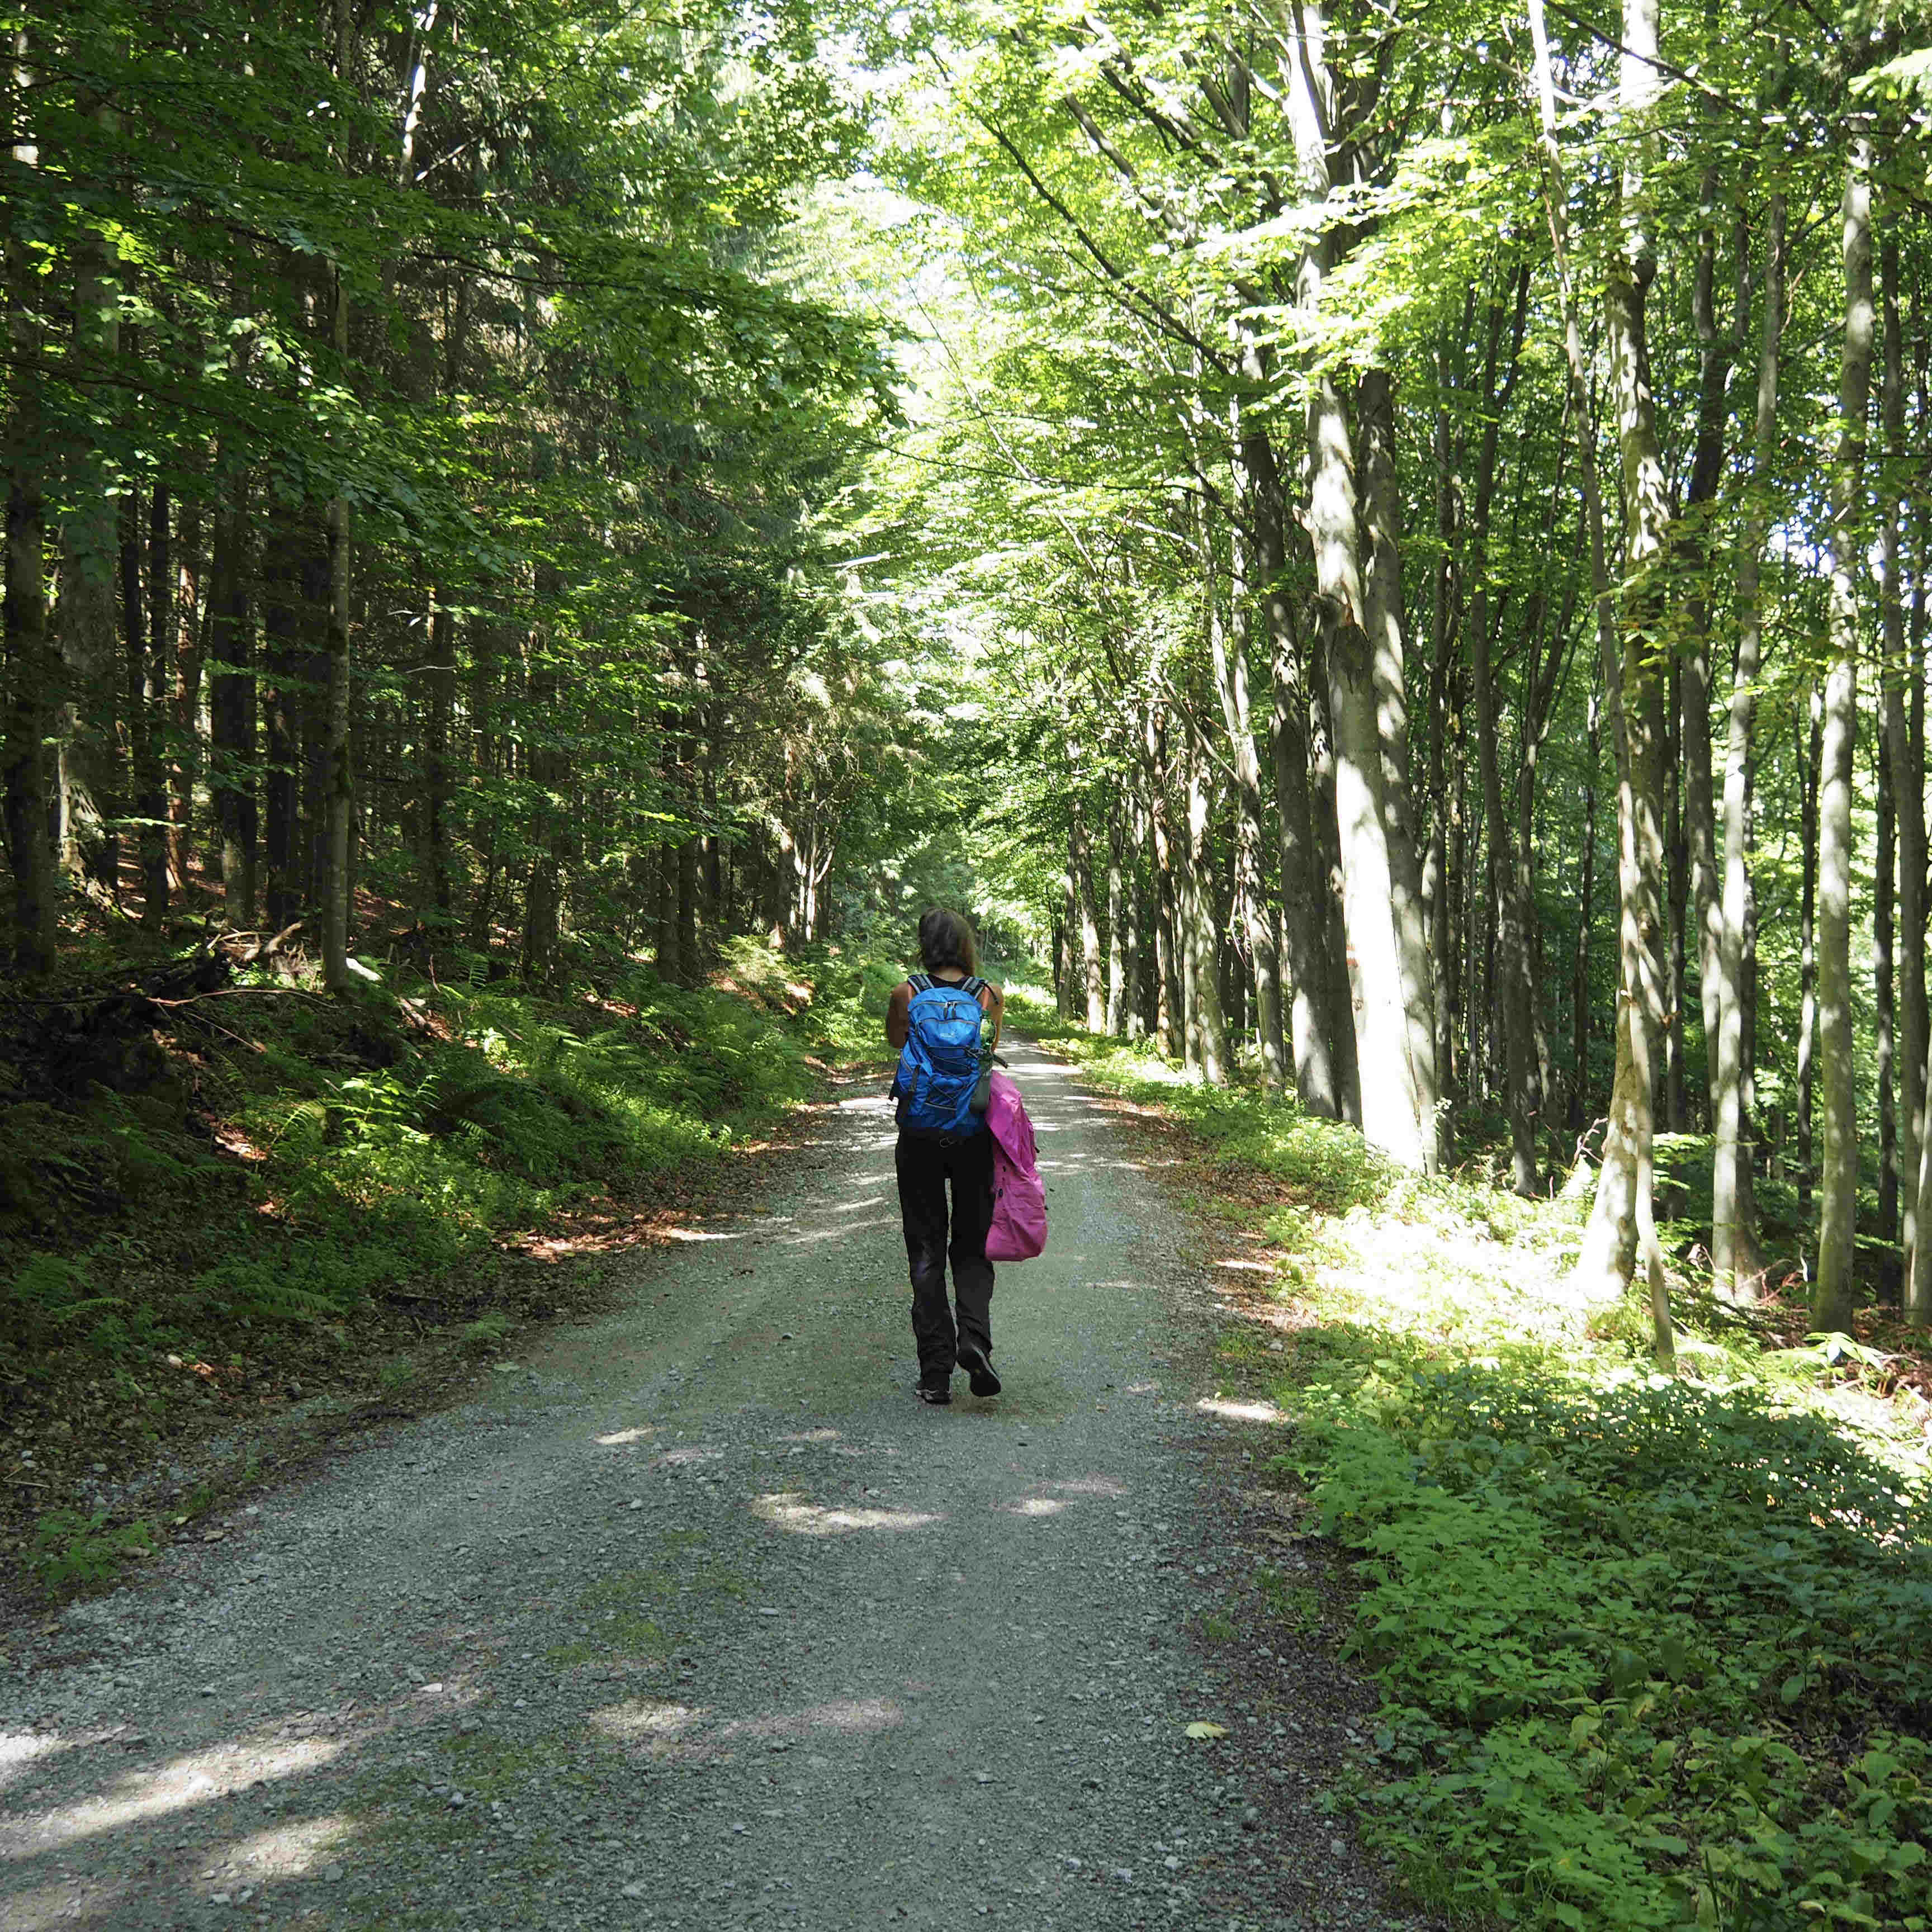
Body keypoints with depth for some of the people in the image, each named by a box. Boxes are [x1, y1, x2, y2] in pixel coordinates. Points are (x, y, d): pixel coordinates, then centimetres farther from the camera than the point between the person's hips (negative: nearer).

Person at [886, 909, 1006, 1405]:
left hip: (919, 1135, -1)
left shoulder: (906, 994, -2)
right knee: (973, 1246, 13)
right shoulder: (990, 996, 0)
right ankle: (974, 1337, -12)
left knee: (926, 1251, 6)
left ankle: (936, 1373, 3)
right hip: (975, 1135, 1)